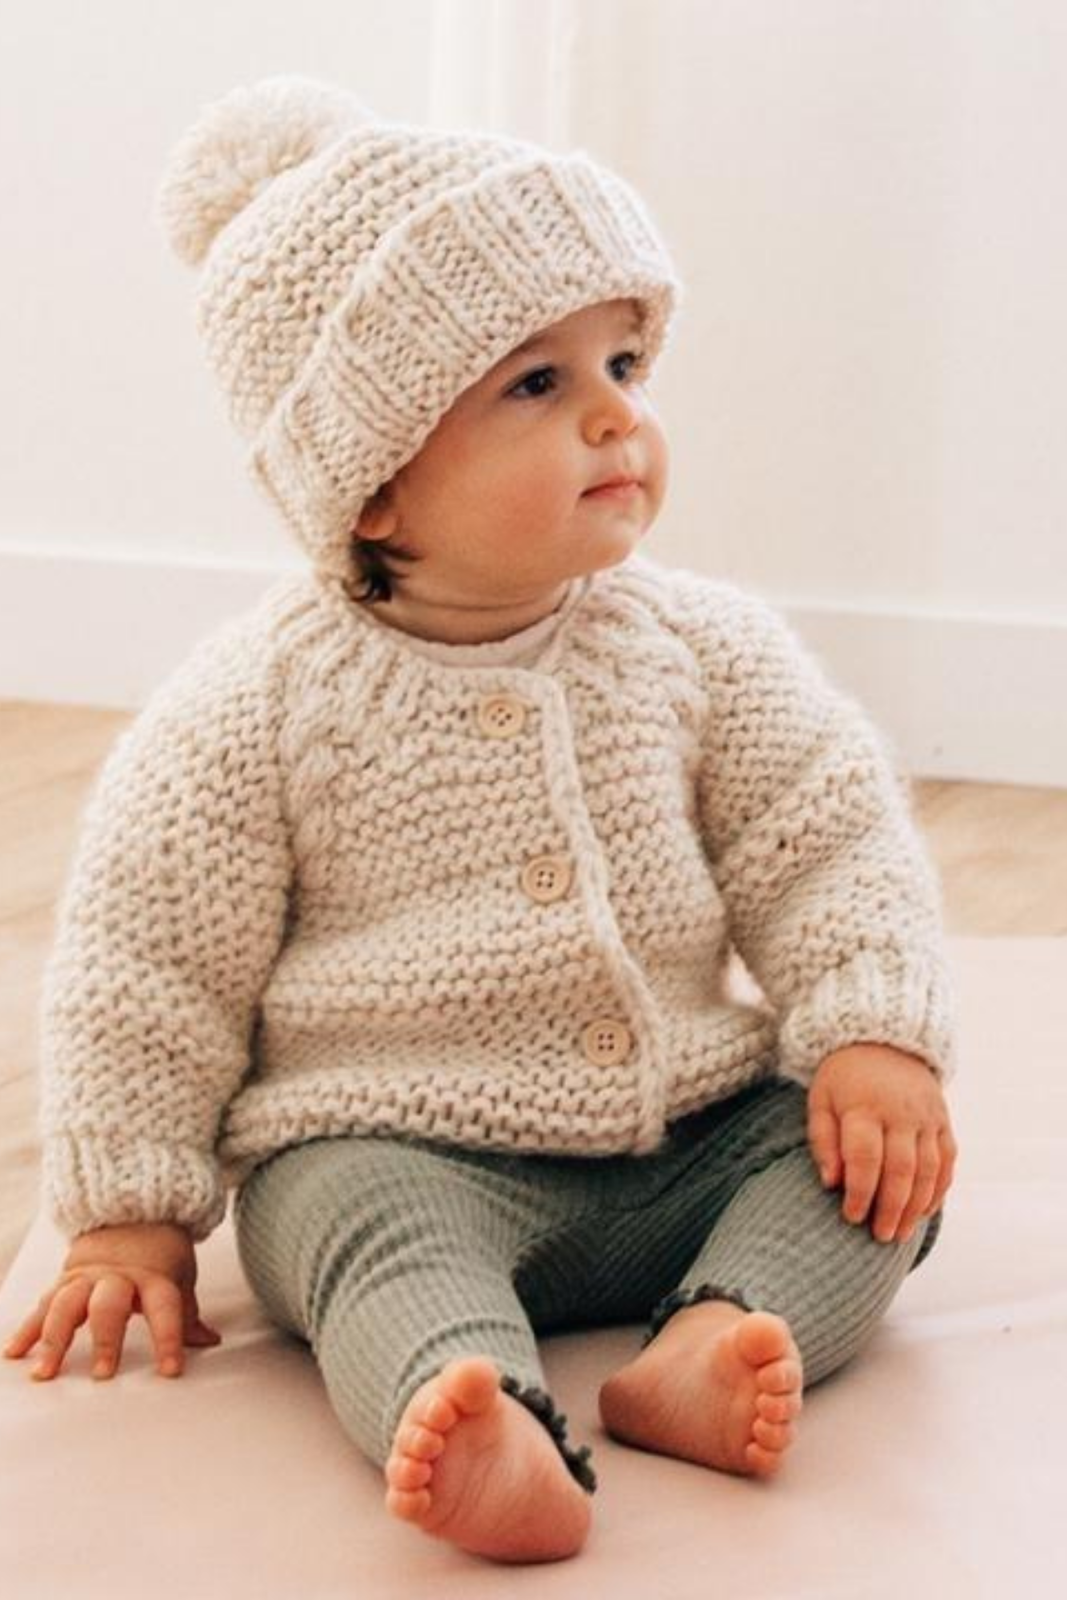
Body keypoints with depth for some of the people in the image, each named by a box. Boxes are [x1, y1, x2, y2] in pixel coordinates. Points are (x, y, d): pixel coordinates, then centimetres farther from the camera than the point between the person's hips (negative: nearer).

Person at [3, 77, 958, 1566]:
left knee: (882, 1162, -15)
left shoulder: (700, 646, 2)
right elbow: (145, 963, -3)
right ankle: (490, 1436, -59)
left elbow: (829, 841, 4)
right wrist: (132, 1218, -4)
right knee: (368, 1224, -34)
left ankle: (712, 1343, -35)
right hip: (389, 1143, -4)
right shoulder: (265, 701, -8)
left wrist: (876, 1037, -12)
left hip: (692, 1136, 4)